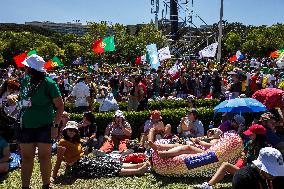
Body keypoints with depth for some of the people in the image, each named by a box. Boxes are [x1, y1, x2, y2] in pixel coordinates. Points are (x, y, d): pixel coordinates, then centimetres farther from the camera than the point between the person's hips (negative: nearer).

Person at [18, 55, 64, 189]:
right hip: (27, 126, 5)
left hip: (44, 126, -5)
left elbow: (60, 106, -9)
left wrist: (55, 125, -15)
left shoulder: (48, 83, -11)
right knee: (26, 157, 10)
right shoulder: (25, 81, 5)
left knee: (44, 156, 5)